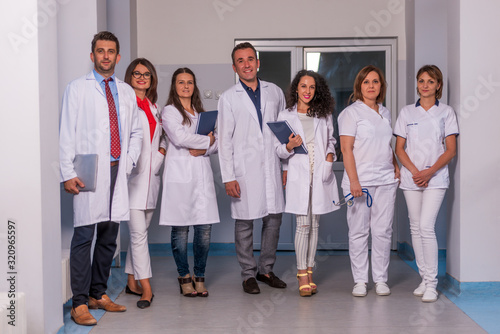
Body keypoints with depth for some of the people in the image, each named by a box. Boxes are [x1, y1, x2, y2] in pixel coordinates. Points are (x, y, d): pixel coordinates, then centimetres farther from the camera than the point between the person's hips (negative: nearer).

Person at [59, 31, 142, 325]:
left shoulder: (127, 92, 16)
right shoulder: (77, 89, 3)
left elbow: (136, 132, 19)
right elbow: (67, 133, -2)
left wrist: (129, 161, 3)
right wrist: (68, 174, -10)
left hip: (117, 171, 5)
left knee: (109, 237, 10)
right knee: (84, 237, -7)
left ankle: (99, 294, 22)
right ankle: (80, 303, -1)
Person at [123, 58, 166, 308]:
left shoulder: (154, 106, 18)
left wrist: (163, 149, 6)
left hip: (151, 175, 7)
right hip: (132, 175, -7)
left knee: (141, 230, 12)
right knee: (138, 233, -10)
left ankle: (132, 281, 22)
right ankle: (146, 287, -7)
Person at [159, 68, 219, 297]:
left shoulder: (201, 113, 22)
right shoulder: (169, 111, 4)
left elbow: (216, 143, 15)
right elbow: (179, 137, -12)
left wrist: (203, 149, -6)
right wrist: (207, 140, -1)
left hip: (202, 175, 4)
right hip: (180, 176, -4)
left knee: (205, 229, -1)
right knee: (180, 230, -1)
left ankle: (199, 276, 13)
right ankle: (184, 277, 14)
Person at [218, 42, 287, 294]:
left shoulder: (275, 92, 10)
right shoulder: (228, 98, 2)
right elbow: (224, 140, -2)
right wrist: (228, 177, -8)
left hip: (271, 166, 3)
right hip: (244, 169, -3)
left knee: (274, 218, 6)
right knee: (244, 222, 1)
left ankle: (266, 269, 23)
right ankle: (248, 274, 15)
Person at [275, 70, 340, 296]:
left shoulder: (324, 115, 11)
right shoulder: (286, 116, 5)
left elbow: (331, 140, 18)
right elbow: (279, 151, 6)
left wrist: (330, 157, -2)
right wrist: (290, 146, -16)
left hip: (321, 174, 3)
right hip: (299, 174, -2)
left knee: (315, 224, 6)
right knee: (303, 225, -7)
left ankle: (309, 271, 14)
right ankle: (302, 274, 1)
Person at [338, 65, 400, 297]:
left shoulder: (385, 113, 16)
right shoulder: (351, 112, -2)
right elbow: (346, 148, -8)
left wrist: (395, 165, 8)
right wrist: (353, 180, -15)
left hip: (386, 180, 5)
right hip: (360, 180, -5)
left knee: (383, 230, 5)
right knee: (358, 231, 1)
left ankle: (380, 279, 15)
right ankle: (360, 280, 10)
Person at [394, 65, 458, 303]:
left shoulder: (446, 112, 4)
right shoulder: (407, 112, 9)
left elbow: (450, 150, 0)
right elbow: (399, 149, 6)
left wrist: (429, 172, -12)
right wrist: (414, 171, -9)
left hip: (435, 177, -3)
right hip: (411, 176, 3)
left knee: (426, 226, -14)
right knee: (415, 228, 5)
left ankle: (431, 283, -7)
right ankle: (424, 278, 16)